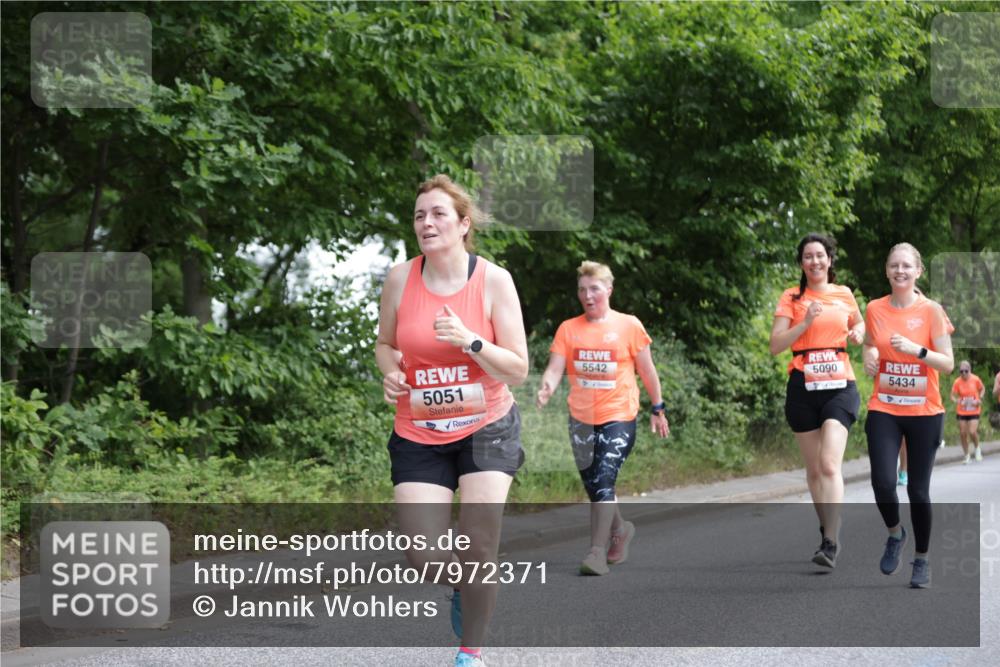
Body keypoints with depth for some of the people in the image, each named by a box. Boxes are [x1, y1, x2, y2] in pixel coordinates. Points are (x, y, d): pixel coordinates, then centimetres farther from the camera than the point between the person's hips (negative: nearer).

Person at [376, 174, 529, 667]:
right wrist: (390, 372, -12)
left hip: (487, 427, -2)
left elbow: (518, 370, -9)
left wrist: (470, 341, -26)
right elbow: (385, 344, 11)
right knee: (425, 559, -7)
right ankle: (463, 586, 31)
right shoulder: (400, 279, -5)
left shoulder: (494, 280, -10)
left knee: (478, 548, -11)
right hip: (418, 435, 2)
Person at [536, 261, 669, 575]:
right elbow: (555, 367, -4)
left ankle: (598, 551, -17)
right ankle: (620, 529, 38)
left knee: (604, 479, -17)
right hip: (581, 419, 4)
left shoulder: (629, 325, -3)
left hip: (619, 416, -4)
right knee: (593, 485, 13)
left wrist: (658, 409, 8)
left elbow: (647, 370, 5)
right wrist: (546, 389, -25)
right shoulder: (568, 329, 3)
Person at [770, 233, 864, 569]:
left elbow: (859, 324, 29)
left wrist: (858, 333, 6)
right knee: (814, 468, 8)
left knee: (830, 464, -16)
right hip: (803, 388, 1)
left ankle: (831, 544, -21)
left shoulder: (844, 295, 9)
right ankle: (827, 532, 23)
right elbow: (776, 345, -6)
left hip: (839, 386, -1)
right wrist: (806, 321, -17)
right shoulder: (792, 298, 3)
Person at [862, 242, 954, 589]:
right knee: (883, 482, -15)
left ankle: (922, 560, 20)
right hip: (884, 409, 1)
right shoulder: (875, 309, 2)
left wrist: (917, 350, -24)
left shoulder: (931, 310, -6)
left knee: (918, 489, 2)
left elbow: (948, 364, -8)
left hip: (924, 412, -1)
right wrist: (869, 356, -3)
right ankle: (895, 533, 16)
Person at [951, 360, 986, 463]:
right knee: (963, 433, 2)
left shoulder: (975, 379, -9)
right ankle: (967, 455, 19)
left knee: (972, 432, -14)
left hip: (974, 411, -1)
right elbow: (953, 396, -5)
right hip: (961, 411, 1)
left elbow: (982, 389, 8)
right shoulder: (957, 382, -10)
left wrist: (980, 399, -7)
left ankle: (977, 448, 17)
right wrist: (956, 400, -27)